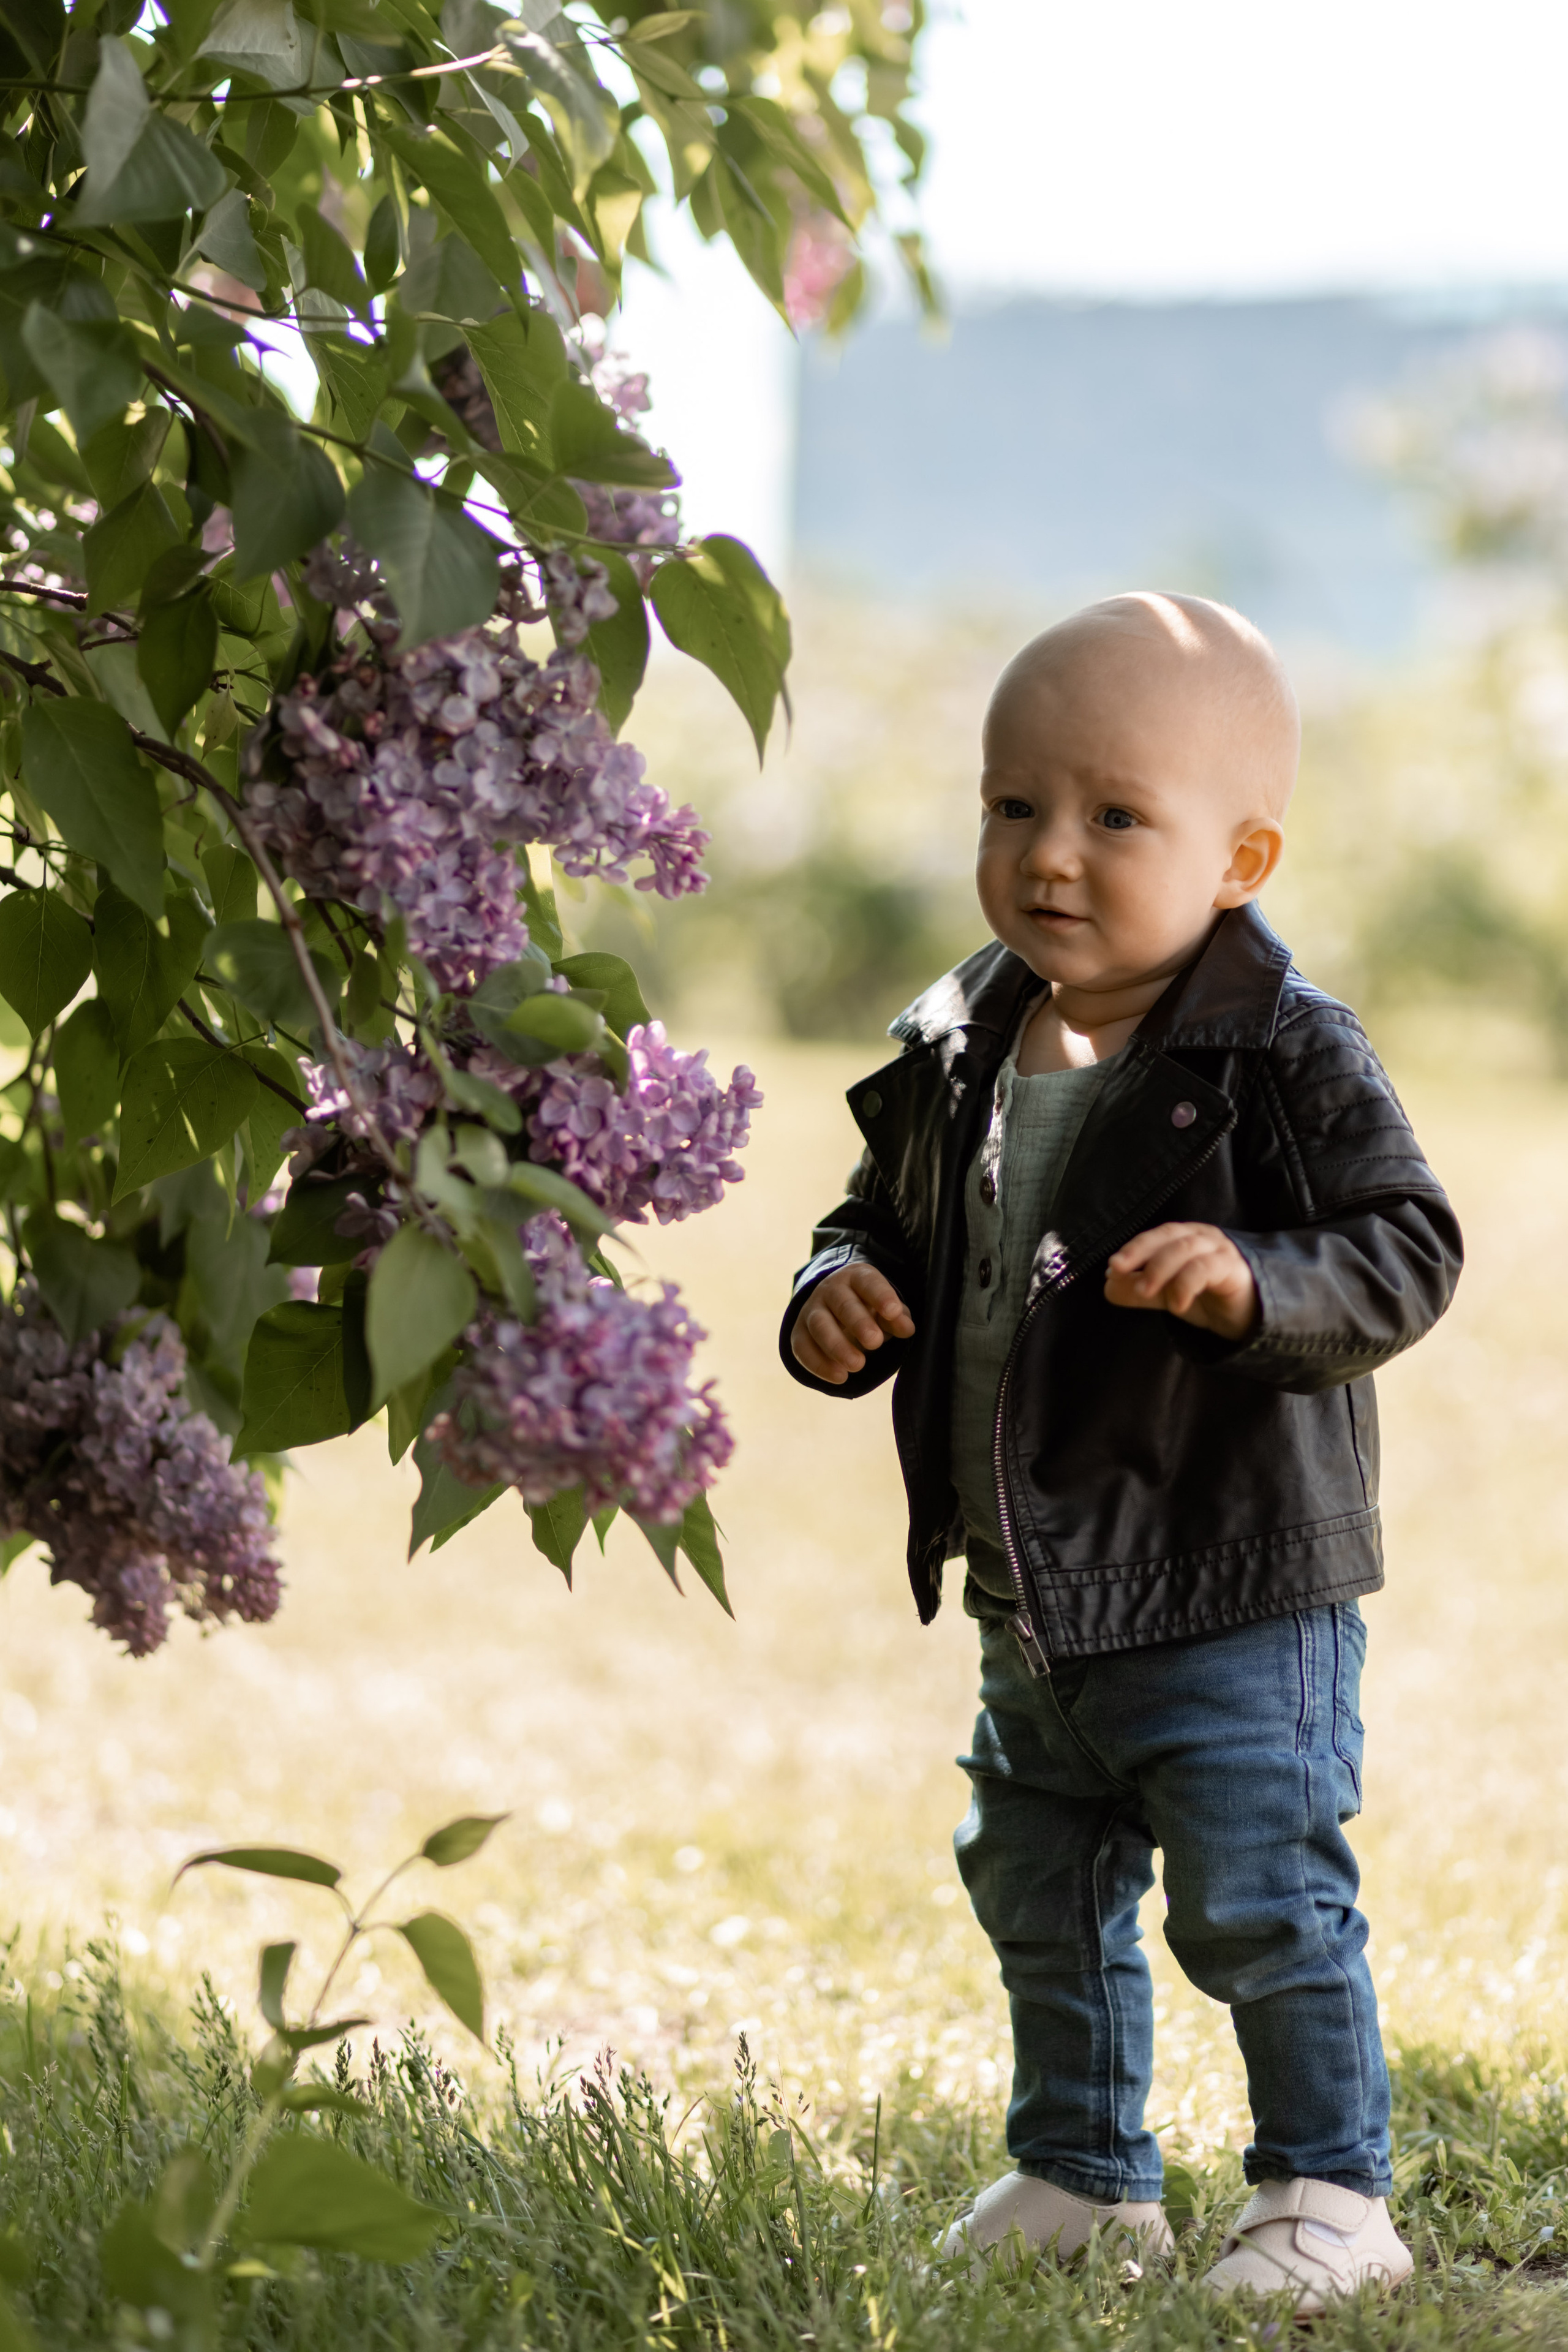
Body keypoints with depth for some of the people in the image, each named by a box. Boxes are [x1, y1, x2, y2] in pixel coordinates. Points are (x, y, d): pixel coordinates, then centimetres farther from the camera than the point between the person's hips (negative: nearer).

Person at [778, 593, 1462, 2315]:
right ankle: (1082, 2174, 35)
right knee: (1043, 1908, 19)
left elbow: (1405, 1248, -18)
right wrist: (842, 1298, -6)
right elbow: (885, 1221, 16)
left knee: (1263, 1906, -3)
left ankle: (1327, 2192, 14)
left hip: (1234, 1603, -7)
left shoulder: (1286, 1056, -15)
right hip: (1031, 1608, 7)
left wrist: (1257, 1281, -35)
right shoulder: (956, 1058, 4)